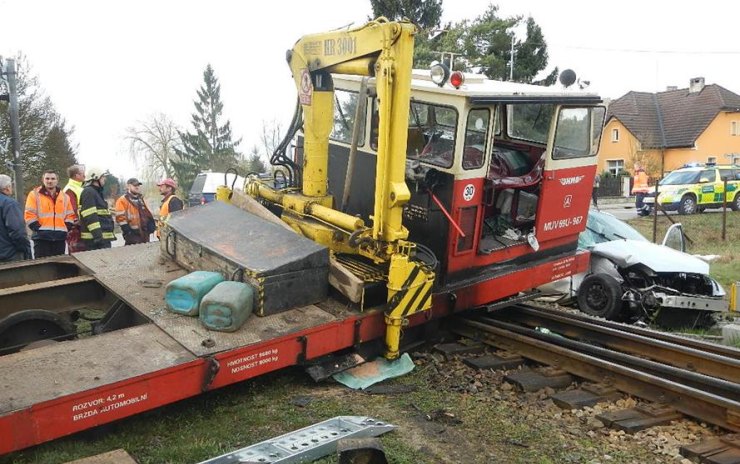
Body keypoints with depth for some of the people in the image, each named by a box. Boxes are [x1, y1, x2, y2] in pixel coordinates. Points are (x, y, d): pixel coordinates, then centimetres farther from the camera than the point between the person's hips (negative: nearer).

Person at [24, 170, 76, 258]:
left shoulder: (64, 197, 16)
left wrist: (66, 229, 0)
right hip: (42, 237, -4)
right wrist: (39, 229, -11)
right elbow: (29, 215, -2)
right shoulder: (35, 194, 4)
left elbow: (70, 215, 15)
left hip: (60, 237, 4)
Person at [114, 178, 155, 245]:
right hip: (133, 234, -8)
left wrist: (151, 226, 7)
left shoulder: (141, 200, 20)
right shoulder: (122, 200, -5)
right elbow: (120, 217, -12)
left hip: (144, 233, 8)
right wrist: (128, 231, -18)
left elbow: (148, 214, 22)